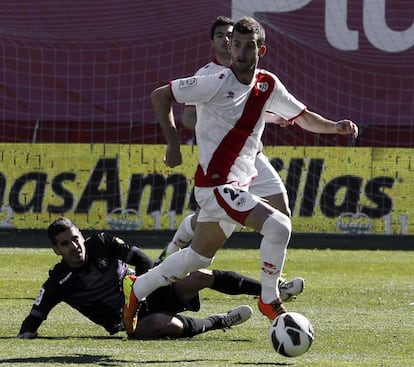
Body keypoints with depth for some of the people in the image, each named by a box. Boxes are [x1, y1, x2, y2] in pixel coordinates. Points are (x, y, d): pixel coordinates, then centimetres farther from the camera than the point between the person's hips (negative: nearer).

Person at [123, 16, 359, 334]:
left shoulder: (268, 85, 4)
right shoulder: (218, 84, -15)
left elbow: (303, 117, 14)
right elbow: (160, 96, -9)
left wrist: (335, 126, -4)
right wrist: (173, 144, -14)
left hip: (239, 185, 8)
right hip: (216, 185, -8)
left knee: (199, 257, 20)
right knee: (278, 225, -21)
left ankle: (137, 289, 35)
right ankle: (270, 301, -5)